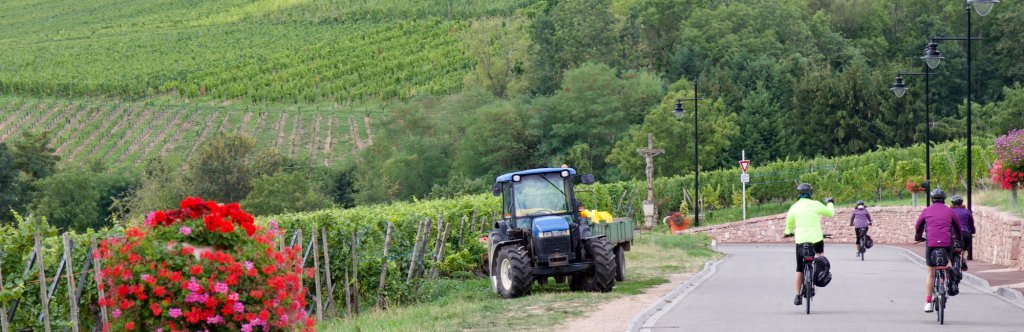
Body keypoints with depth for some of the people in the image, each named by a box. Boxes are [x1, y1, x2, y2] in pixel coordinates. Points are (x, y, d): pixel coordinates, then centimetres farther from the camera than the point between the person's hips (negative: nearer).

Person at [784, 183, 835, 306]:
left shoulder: (794, 207, 1)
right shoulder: (816, 205, -5)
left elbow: (789, 224, 13)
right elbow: (831, 213, 8)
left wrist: (788, 232, 36)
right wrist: (829, 203, 29)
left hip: (800, 240, 1)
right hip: (816, 238, -1)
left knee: (800, 269, 8)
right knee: (820, 253, 34)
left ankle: (797, 296, 6)